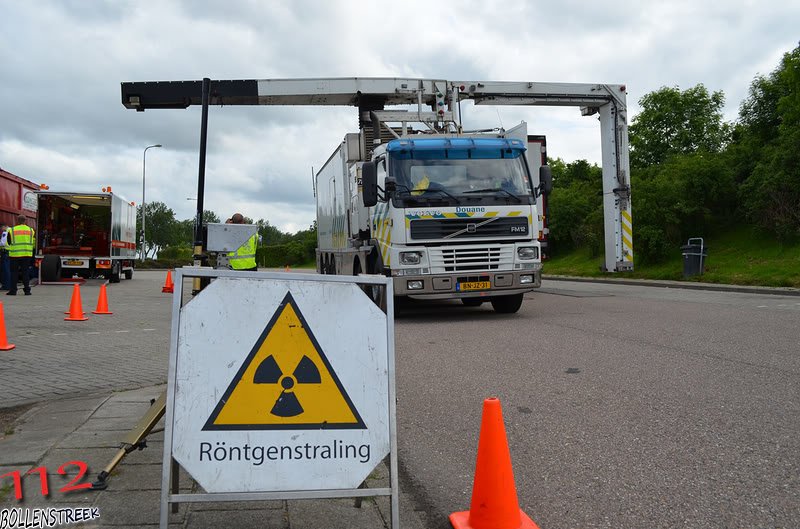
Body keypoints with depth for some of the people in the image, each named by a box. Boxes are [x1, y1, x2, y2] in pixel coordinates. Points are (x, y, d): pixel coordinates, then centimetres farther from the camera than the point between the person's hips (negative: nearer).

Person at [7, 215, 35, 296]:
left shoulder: (12, 230, 1)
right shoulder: (31, 230, 4)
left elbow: (8, 243, 6)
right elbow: (34, 243, 10)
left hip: (15, 254, -1)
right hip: (27, 254, 1)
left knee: (14, 272, 6)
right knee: (26, 272, 6)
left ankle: (13, 290, 5)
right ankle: (27, 290, 4)